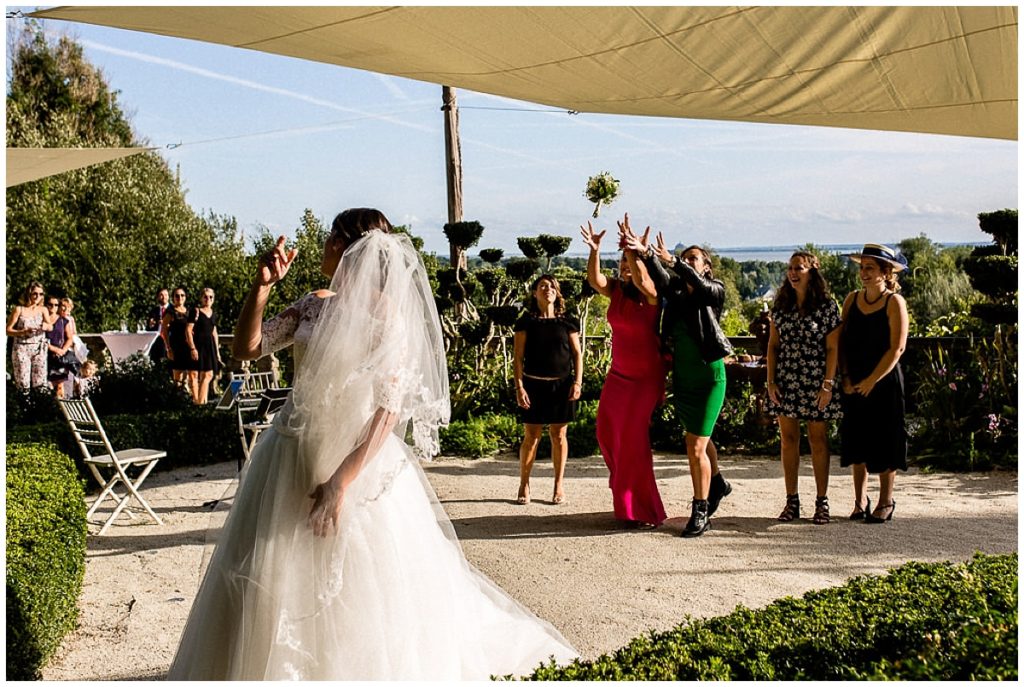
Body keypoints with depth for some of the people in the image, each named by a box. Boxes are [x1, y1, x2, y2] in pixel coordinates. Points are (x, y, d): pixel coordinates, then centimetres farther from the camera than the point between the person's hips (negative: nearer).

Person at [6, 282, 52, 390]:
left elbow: (50, 326, -7)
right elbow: (8, 330, -2)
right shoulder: (18, 309, 1)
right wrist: (24, 332, -19)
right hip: (21, 349, -2)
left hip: (39, 349, 2)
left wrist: (46, 326, -31)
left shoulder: (43, 310, 9)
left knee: (40, 383, -1)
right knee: (23, 384, -6)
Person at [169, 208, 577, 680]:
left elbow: (389, 411, -16)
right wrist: (262, 285, -5)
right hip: (291, 458, 6)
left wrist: (341, 483, -20)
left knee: (360, 590, 5)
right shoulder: (314, 306, 5)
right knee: (273, 582, 14)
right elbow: (246, 349, 7)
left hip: (358, 460, -6)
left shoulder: (389, 318, -12)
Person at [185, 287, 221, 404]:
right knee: (195, 374, -3)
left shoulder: (213, 313, 15)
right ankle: (196, 401, 0)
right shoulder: (195, 311, -5)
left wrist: (217, 350, 17)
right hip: (198, 345, -7)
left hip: (209, 346, 7)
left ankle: (201, 401, 10)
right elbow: (188, 330, -11)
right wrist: (192, 348, -17)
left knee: (208, 375, 5)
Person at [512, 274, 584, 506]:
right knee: (531, 436, 0)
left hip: (562, 384, 1)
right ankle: (524, 485, 13)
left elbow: (577, 353, 8)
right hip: (534, 384, -1)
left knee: (559, 435, 6)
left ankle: (559, 485, 17)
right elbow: (518, 357, 0)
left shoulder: (566, 322, 7)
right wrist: (519, 386, -8)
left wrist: (577, 382, -2)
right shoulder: (526, 322, 2)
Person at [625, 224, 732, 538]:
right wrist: (645, 252, -34)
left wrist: (672, 260, -38)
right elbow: (659, 276, -15)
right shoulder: (675, 289, 5)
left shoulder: (715, 290, -4)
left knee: (696, 447, -8)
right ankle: (717, 483, 46)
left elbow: (699, 285, -27)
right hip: (682, 376, 6)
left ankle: (700, 512, 3)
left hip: (709, 374, -5)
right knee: (698, 438, 22)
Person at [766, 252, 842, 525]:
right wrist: (771, 381, 1)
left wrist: (828, 385, -11)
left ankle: (821, 502, 14)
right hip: (785, 381, 3)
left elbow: (832, 348, -5)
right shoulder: (781, 305, 7)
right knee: (788, 439, 6)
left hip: (815, 383, -3)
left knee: (818, 440, 5)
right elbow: (773, 344, 9)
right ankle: (792, 501, 15)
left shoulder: (827, 306, -4)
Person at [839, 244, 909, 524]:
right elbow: (842, 341, 7)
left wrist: (871, 381, -14)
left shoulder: (894, 302, -7)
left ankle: (886, 502, 14)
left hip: (884, 382, -4)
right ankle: (860, 501, 18)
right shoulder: (852, 299, 7)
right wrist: (846, 377, -4)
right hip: (853, 384, 4)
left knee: (884, 442, 2)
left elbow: (896, 348, -11)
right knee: (857, 441, 7)